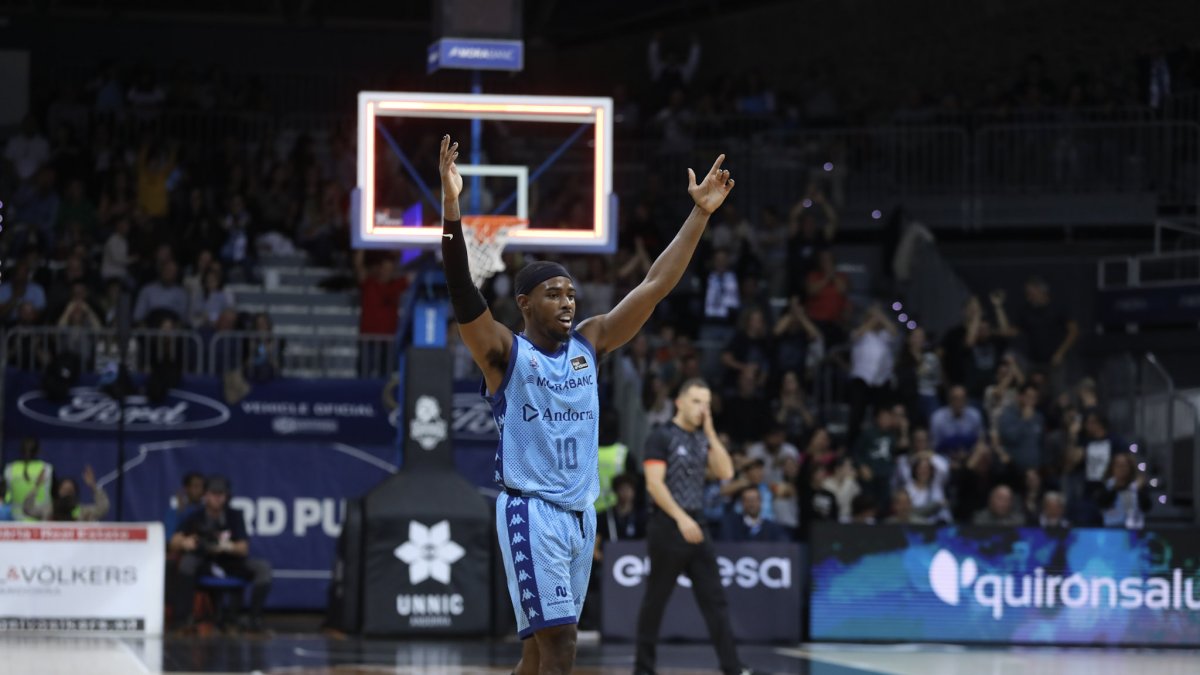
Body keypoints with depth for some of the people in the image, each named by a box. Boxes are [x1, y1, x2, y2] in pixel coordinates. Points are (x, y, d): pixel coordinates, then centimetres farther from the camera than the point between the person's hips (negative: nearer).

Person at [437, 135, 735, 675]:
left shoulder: (590, 343, 11)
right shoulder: (503, 352, -3)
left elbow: (656, 285, 9)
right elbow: (462, 291, -19)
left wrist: (700, 213, 4)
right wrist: (452, 208, -32)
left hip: (581, 512, 6)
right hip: (530, 511, -6)